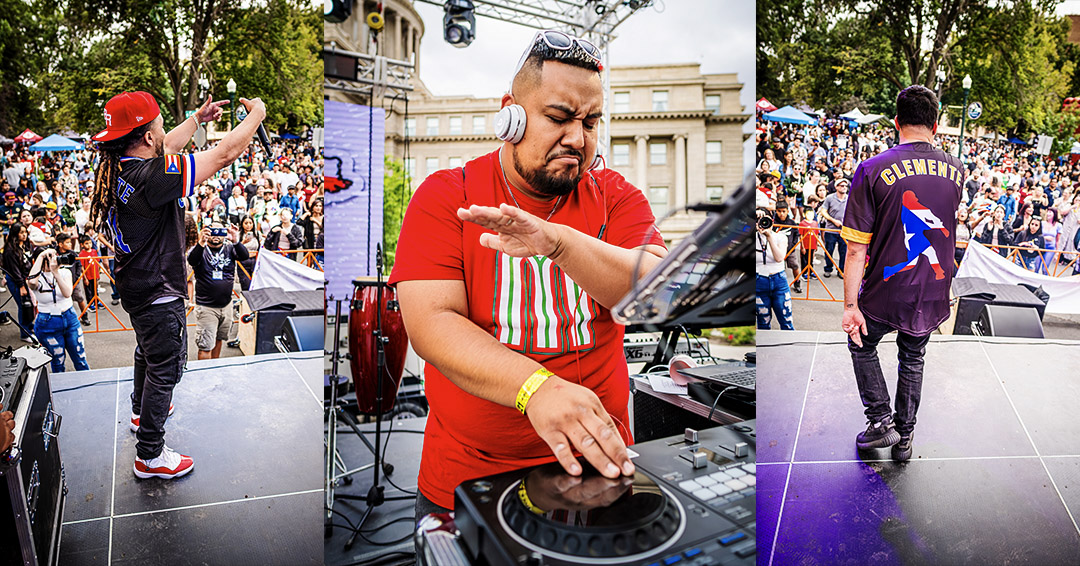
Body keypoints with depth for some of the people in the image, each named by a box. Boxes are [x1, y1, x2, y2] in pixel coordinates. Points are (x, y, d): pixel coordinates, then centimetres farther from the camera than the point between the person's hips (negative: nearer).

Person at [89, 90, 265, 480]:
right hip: (158, 295, -10)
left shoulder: (120, 169, -4)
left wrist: (198, 117, 22)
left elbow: (166, 148, 17)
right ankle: (149, 455, 19)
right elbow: (224, 154, -29)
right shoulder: (149, 178, -31)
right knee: (164, 369, 6)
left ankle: (141, 410, 54)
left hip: (135, 285, 10)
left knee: (148, 353, 31)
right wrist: (256, 114, -15)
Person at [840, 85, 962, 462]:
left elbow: (856, 248, -18)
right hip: (932, 295, 4)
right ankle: (904, 438, 36)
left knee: (861, 345, 24)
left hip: (885, 294, -4)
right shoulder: (956, 170, -2)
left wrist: (850, 306, -13)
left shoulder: (872, 170, -17)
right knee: (913, 360, 24)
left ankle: (881, 420, 18)